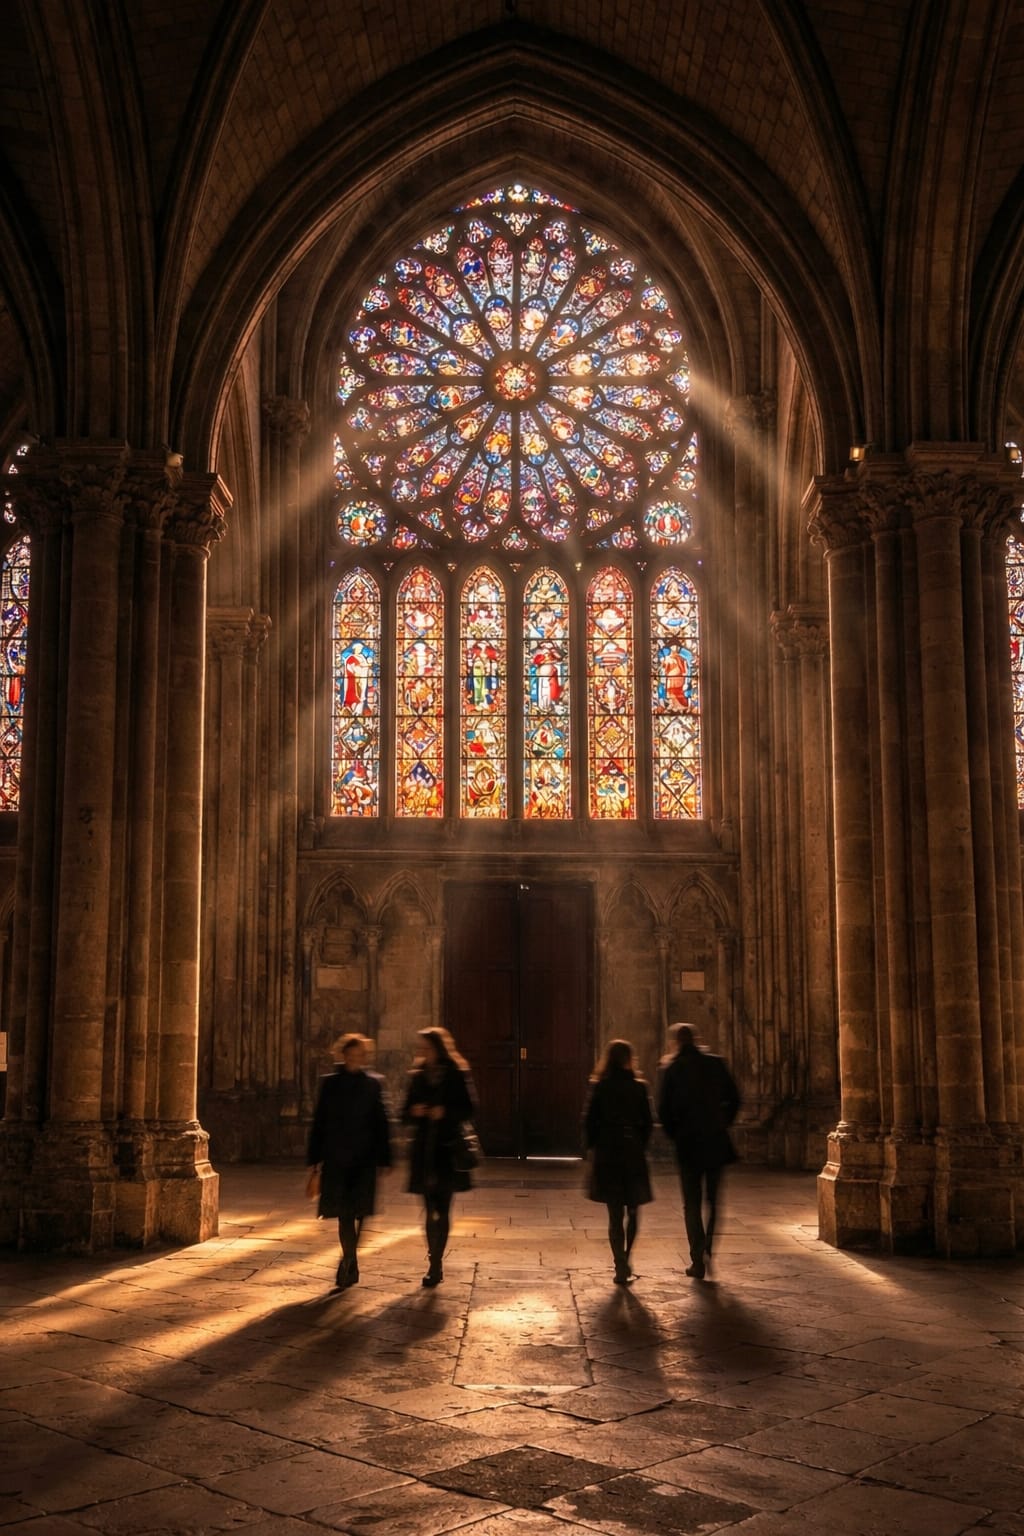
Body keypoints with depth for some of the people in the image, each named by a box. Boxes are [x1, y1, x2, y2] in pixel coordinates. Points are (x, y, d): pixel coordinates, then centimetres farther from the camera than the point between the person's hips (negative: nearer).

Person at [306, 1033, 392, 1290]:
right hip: (336, 1158, 0)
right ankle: (351, 1264, 11)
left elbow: (380, 1122, 5)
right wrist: (314, 1158, 4)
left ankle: (349, 1262, 15)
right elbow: (319, 1121, 6)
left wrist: (384, 1158, 2)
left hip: (364, 1158, 0)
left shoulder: (373, 1083, 4)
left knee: (358, 1212, -3)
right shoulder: (329, 1083, 4)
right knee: (344, 1213, 1)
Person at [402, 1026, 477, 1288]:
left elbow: (469, 1109, -4)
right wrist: (414, 1112, -10)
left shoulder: (457, 1074, -2)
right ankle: (435, 1264, 13)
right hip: (424, 1148, 4)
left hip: (447, 1149, -4)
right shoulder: (418, 1075, 9)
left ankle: (435, 1264, 0)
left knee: (442, 1209, -3)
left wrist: (445, 1113, -18)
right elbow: (406, 1115, 12)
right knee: (430, 1210, 6)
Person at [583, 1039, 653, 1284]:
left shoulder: (599, 1087, -4)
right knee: (631, 1212, 16)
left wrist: (592, 1146, 8)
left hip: (606, 1154, 0)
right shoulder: (639, 1087, -2)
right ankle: (624, 1262, 20)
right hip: (633, 1153, 0)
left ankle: (621, 1267, -2)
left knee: (615, 1214, 3)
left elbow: (589, 1120, -4)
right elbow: (647, 1122, -1)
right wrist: (641, 1146, 11)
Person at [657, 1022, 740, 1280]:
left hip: (688, 1143, -2)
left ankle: (697, 1261, 4)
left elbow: (663, 1107, -6)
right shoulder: (716, 1063, 1)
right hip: (716, 1142, 2)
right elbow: (733, 1099, 3)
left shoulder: (671, 1068, -5)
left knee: (692, 1204, 7)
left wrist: (673, 1133, 8)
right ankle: (708, 1249, -3)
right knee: (713, 1200, 14)